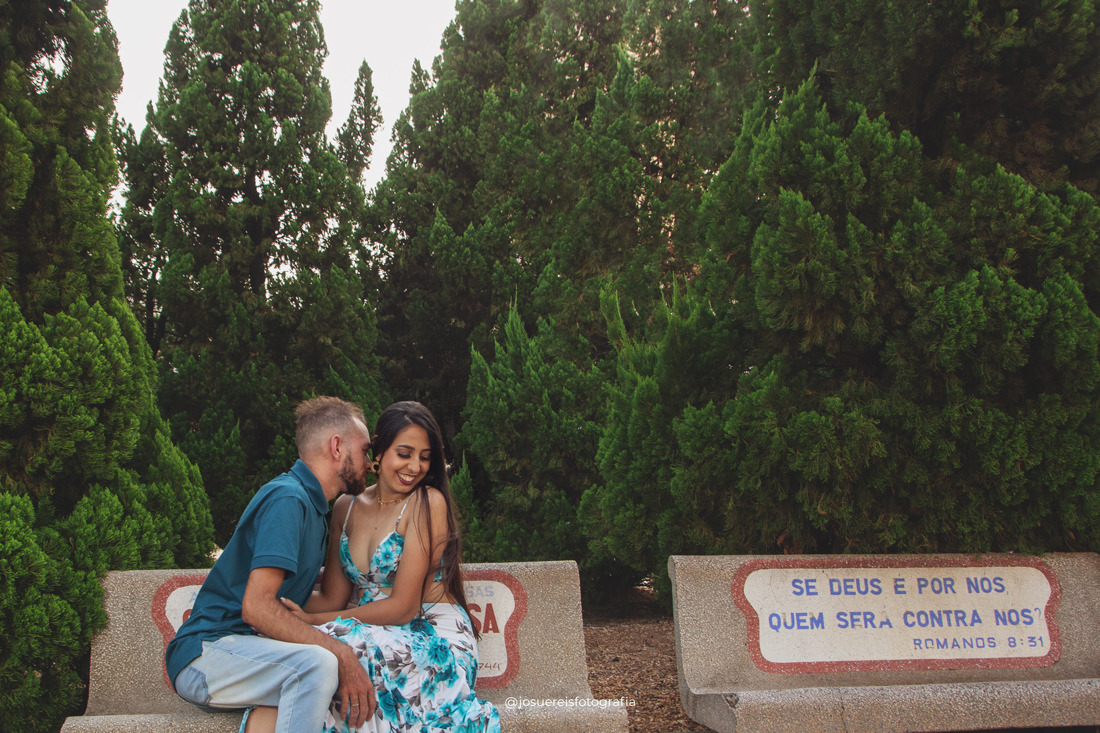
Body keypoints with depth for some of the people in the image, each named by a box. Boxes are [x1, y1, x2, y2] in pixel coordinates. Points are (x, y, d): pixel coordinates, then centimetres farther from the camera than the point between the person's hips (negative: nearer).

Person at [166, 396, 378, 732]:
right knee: (317, 663, -35)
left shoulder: (311, 505, 20)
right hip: (207, 651, -9)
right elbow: (256, 606, -24)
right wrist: (339, 653, -27)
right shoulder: (287, 498, -13)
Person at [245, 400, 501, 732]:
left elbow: (403, 607, -12)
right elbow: (333, 598, 8)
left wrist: (312, 620, -13)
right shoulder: (346, 506, 11)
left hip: (434, 638, -4)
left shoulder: (428, 503, -8)